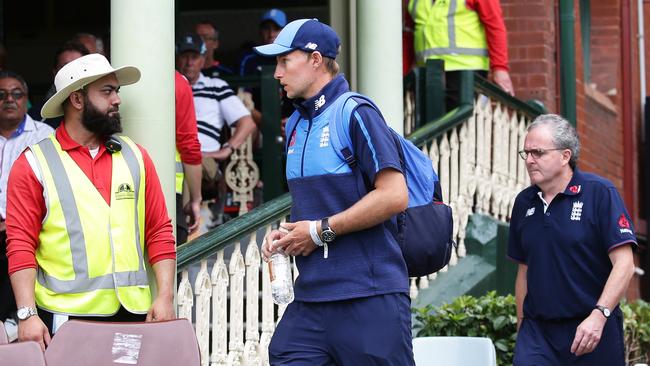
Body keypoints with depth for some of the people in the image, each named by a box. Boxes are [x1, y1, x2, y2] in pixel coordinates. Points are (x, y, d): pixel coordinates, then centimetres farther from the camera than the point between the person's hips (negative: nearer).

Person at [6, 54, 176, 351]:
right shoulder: (34, 164, 0)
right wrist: (27, 313, -13)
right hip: (64, 319, -3)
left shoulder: (135, 157, 11)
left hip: (135, 315, 3)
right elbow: (20, 245, -4)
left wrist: (165, 296, -1)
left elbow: (160, 233, 10)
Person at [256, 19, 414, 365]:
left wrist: (321, 231, -13)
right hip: (311, 297, 8)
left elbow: (394, 196, -17)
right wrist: (287, 234, 8)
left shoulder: (357, 114, -9)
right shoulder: (297, 125, 18)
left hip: (368, 297, -8)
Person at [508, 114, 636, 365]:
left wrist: (598, 316, -20)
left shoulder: (600, 193, -6)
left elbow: (624, 264, -11)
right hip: (537, 331, 4)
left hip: (594, 330, -4)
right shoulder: (524, 203, 11)